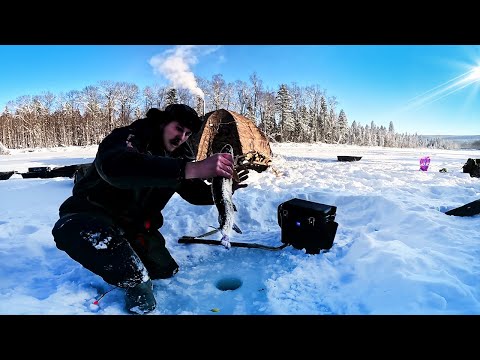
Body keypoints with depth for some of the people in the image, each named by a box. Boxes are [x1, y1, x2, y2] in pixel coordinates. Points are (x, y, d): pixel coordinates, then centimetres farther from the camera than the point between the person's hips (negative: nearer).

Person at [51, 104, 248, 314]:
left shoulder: (179, 157, -3)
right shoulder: (128, 137, -27)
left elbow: (196, 193, 4)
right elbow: (114, 166, -52)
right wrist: (192, 168, -62)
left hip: (133, 225, 7)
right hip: (90, 215, -6)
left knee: (165, 270, 4)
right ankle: (135, 281, -11)